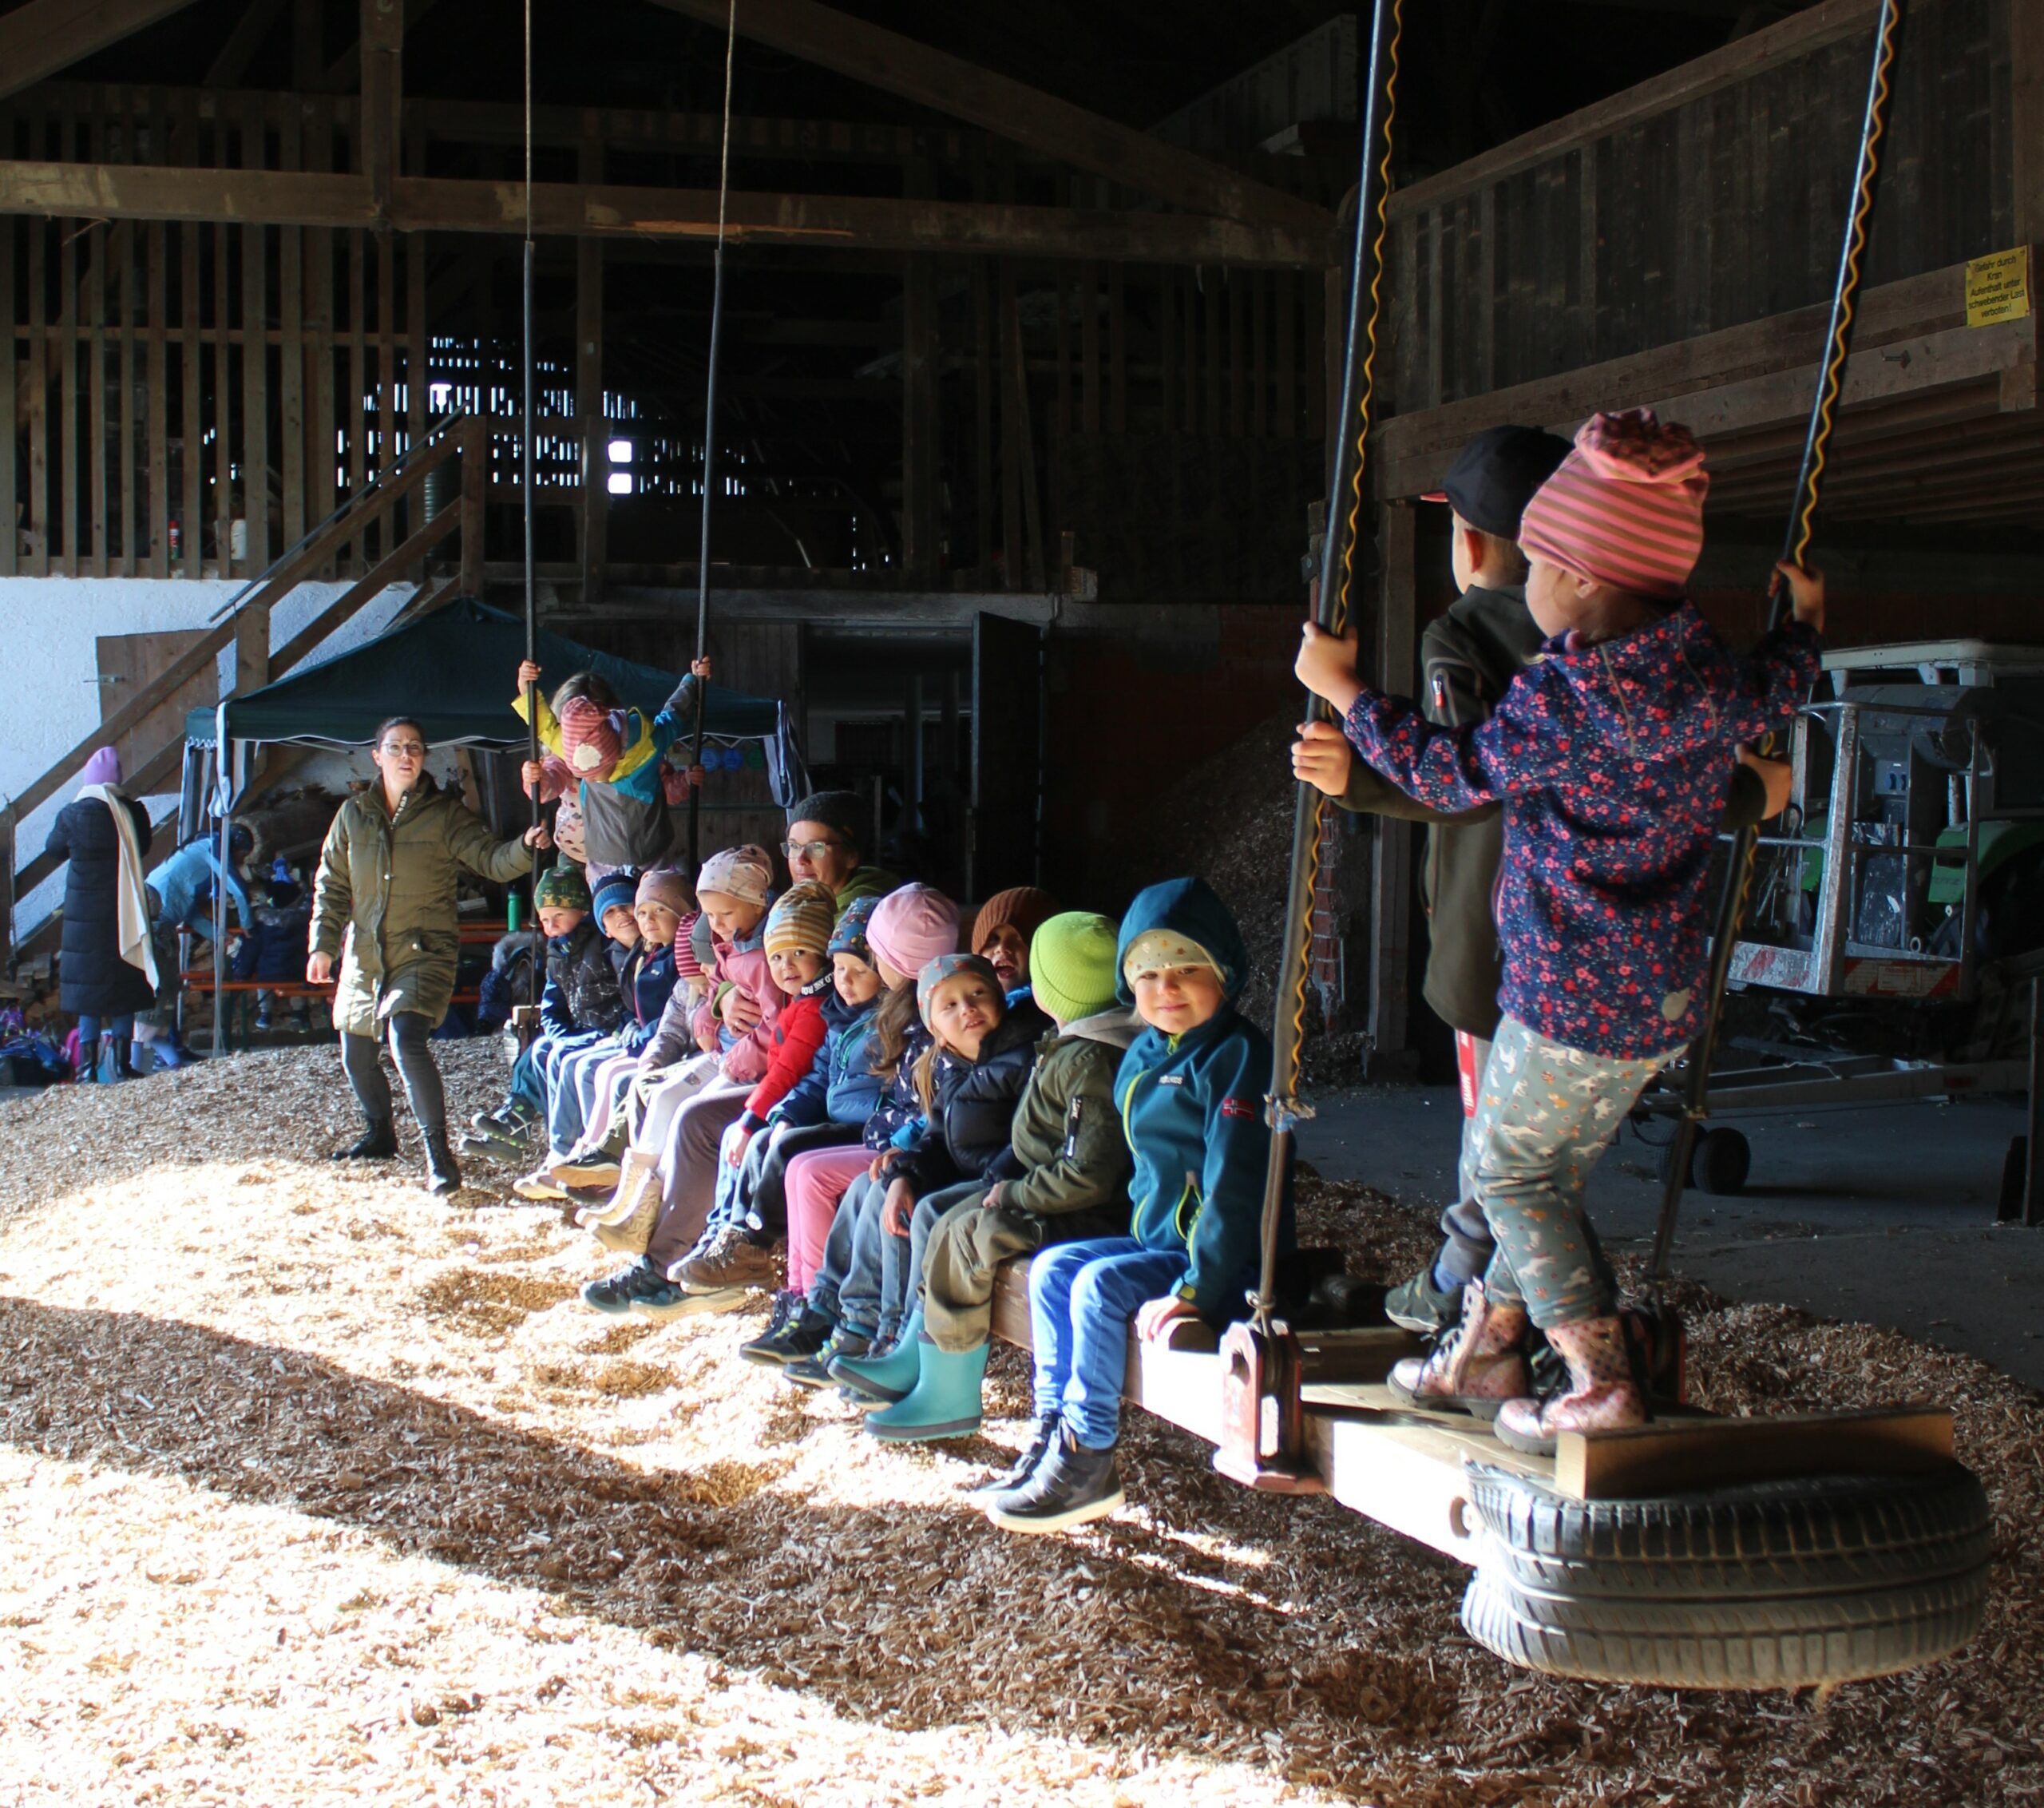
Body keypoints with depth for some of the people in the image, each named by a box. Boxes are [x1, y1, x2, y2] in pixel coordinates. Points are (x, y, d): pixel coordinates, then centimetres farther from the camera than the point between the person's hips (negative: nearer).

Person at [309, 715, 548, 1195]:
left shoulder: (445, 814, -3)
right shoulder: (353, 814, 6)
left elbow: (490, 859, -11)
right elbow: (331, 885, 12)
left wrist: (523, 848, -31)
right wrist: (323, 944, 4)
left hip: (425, 953, -5)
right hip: (364, 955, 5)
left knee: (405, 1038, -26)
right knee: (355, 1053, 15)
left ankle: (439, 1154, -21)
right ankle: (380, 1134, 42)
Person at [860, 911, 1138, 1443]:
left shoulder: (1093, 1061, -25)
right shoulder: (1068, 1045, 9)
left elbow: (1088, 1177, -28)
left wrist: (1012, 1194, -16)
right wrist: (1002, 1177, 6)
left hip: (1096, 1215, -11)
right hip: (1041, 1186, 11)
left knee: (965, 1231, -21)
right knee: (933, 1211, 12)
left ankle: (950, 1398, -11)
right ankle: (919, 1356, 16)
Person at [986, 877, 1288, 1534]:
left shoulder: (1237, 1055, -17)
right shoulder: (1144, 1055, 12)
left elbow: (1234, 1180, -24)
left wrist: (1196, 1288, -27)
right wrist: (1142, 1234, 12)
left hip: (1230, 1261, -9)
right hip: (1158, 1237, 9)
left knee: (1100, 1286, -23)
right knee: (1052, 1268, 0)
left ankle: (1087, 1467, -15)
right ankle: (1054, 1434, -1)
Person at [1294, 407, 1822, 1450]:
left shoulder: (1564, 694, -21)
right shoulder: (1710, 676, 2)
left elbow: (1453, 775, -9)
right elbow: (1776, 695, 25)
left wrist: (1344, 692, 2)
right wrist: (1804, 620, 46)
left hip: (1572, 997, -8)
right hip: (1667, 996, 8)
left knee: (1508, 1173, 7)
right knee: (1548, 1174, 19)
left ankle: (1600, 1383, 1)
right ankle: (1485, 1353, 30)